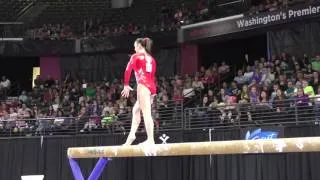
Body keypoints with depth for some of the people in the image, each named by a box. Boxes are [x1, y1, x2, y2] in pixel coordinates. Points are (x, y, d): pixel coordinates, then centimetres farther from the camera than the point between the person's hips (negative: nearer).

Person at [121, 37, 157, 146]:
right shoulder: (151, 59, 23)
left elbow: (128, 70, -9)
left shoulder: (136, 56, 3)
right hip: (152, 87, 8)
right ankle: (132, 135, 12)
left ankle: (150, 139, -21)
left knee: (146, 113, -14)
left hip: (143, 86, -8)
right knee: (136, 110, 19)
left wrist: (126, 85, -2)